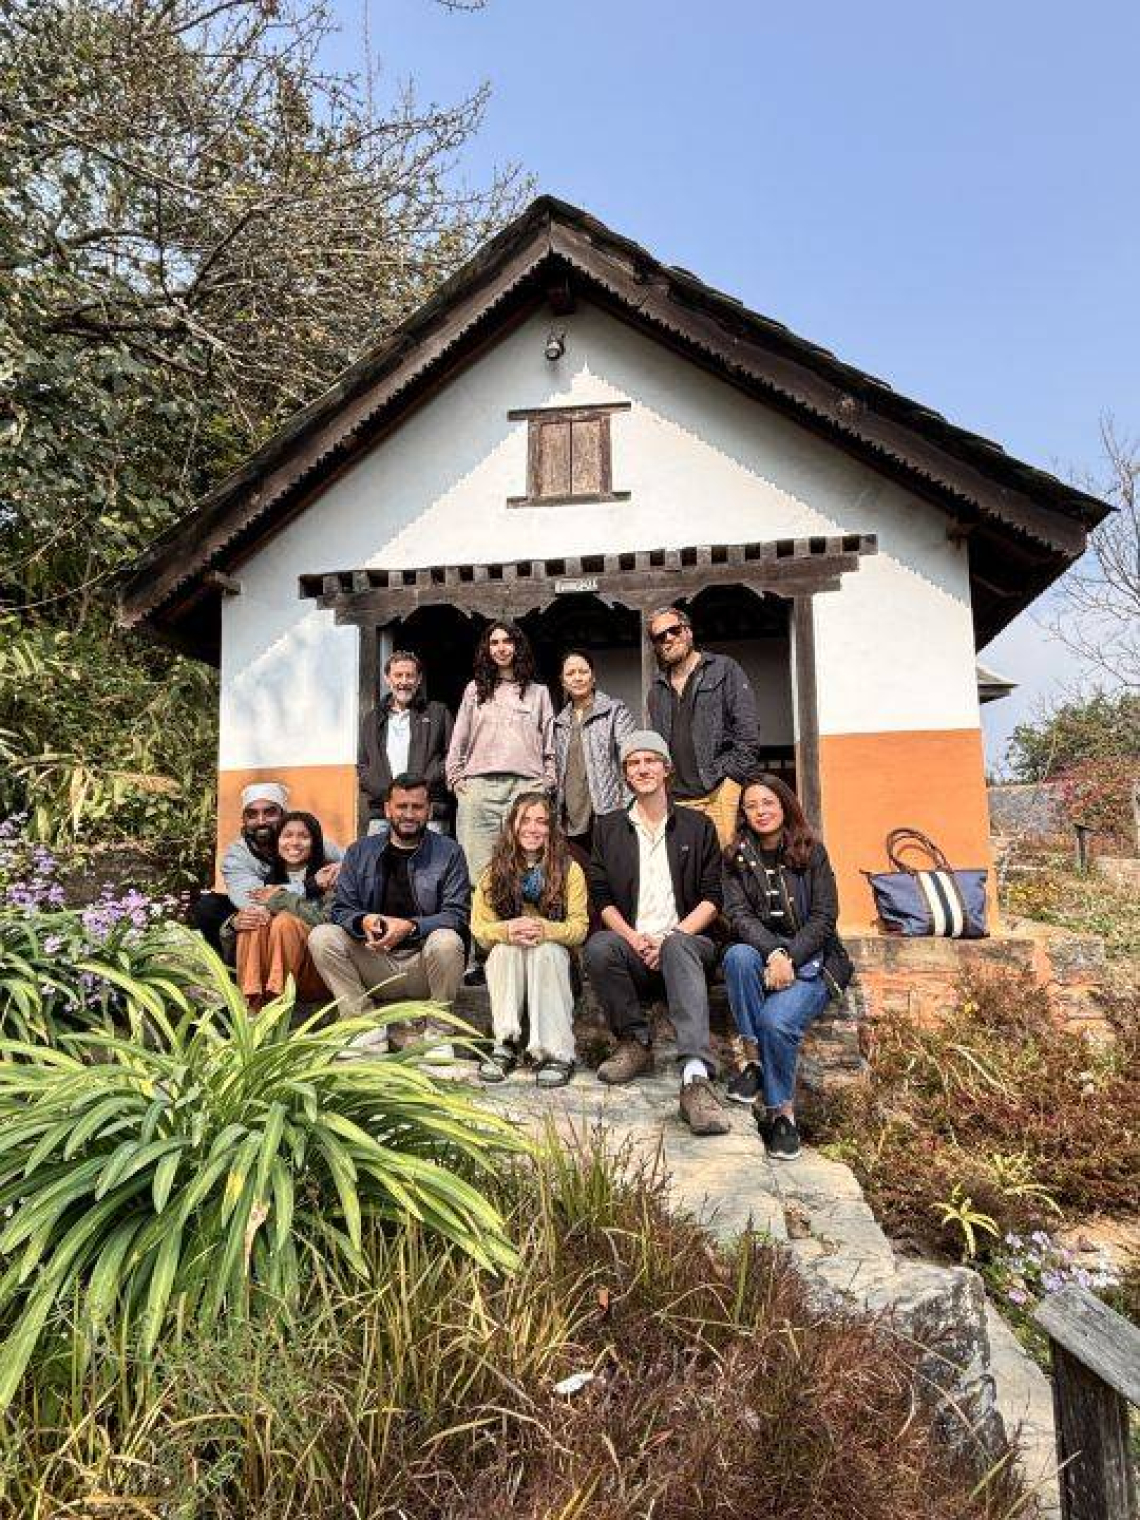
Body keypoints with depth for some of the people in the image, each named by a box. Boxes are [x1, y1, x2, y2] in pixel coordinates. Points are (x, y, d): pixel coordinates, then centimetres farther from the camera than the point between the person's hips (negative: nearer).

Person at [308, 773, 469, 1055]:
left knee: (446, 940, -33)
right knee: (321, 936, -19)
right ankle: (369, 1029, -10)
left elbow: (458, 915, -8)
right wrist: (364, 921, -21)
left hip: (422, 966, -2)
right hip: (372, 965, 3)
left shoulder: (448, 852, 1)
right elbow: (341, 909, 3)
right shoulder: (360, 852, 9)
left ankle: (438, 1031, -9)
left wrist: (410, 926, -25)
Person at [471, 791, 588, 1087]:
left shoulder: (569, 869, -3)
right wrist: (507, 929, -28)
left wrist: (545, 929, -30)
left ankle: (556, 1053, -30)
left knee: (546, 950, -33)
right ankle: (505, 1045, -26)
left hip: (555, 955, -1)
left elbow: (579, 927, -10)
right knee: (505, 948, -30)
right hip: (506, 963, 2)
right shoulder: (495, 871, 2)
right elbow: (479, 928, -5)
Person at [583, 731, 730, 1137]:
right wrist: (635, 940, -10)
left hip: (685, 940, -1)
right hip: (632, 945, 2)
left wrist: (669, 937, -10)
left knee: (678, 946, -37)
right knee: (598, 946, -32)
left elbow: (712, 898, 5)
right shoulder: (608, 828, 16)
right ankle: (635, 1042, -13)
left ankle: (695, 1079, -49)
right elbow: (602, 898, 8)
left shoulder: (697, 826, 13)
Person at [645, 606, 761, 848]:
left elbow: (747, 731, -1)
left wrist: (730, 776, -9)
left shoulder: (724, 669, 7)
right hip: (677, 799, 4)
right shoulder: (656, 690, 21)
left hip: (721, 791, -4)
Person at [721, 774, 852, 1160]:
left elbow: (824, 917, -2)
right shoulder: (736, 857, 7)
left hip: (810, 961, -2)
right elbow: (739, 915, -4)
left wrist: (789, 958, -16)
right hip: (759, 955, 2)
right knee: (738, 955, -34)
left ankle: (782, 1112, -9)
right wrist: (773, 953, -22)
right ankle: (756, 1061, -21)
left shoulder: (811, 853, 4)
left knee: (776, 1020, -30)